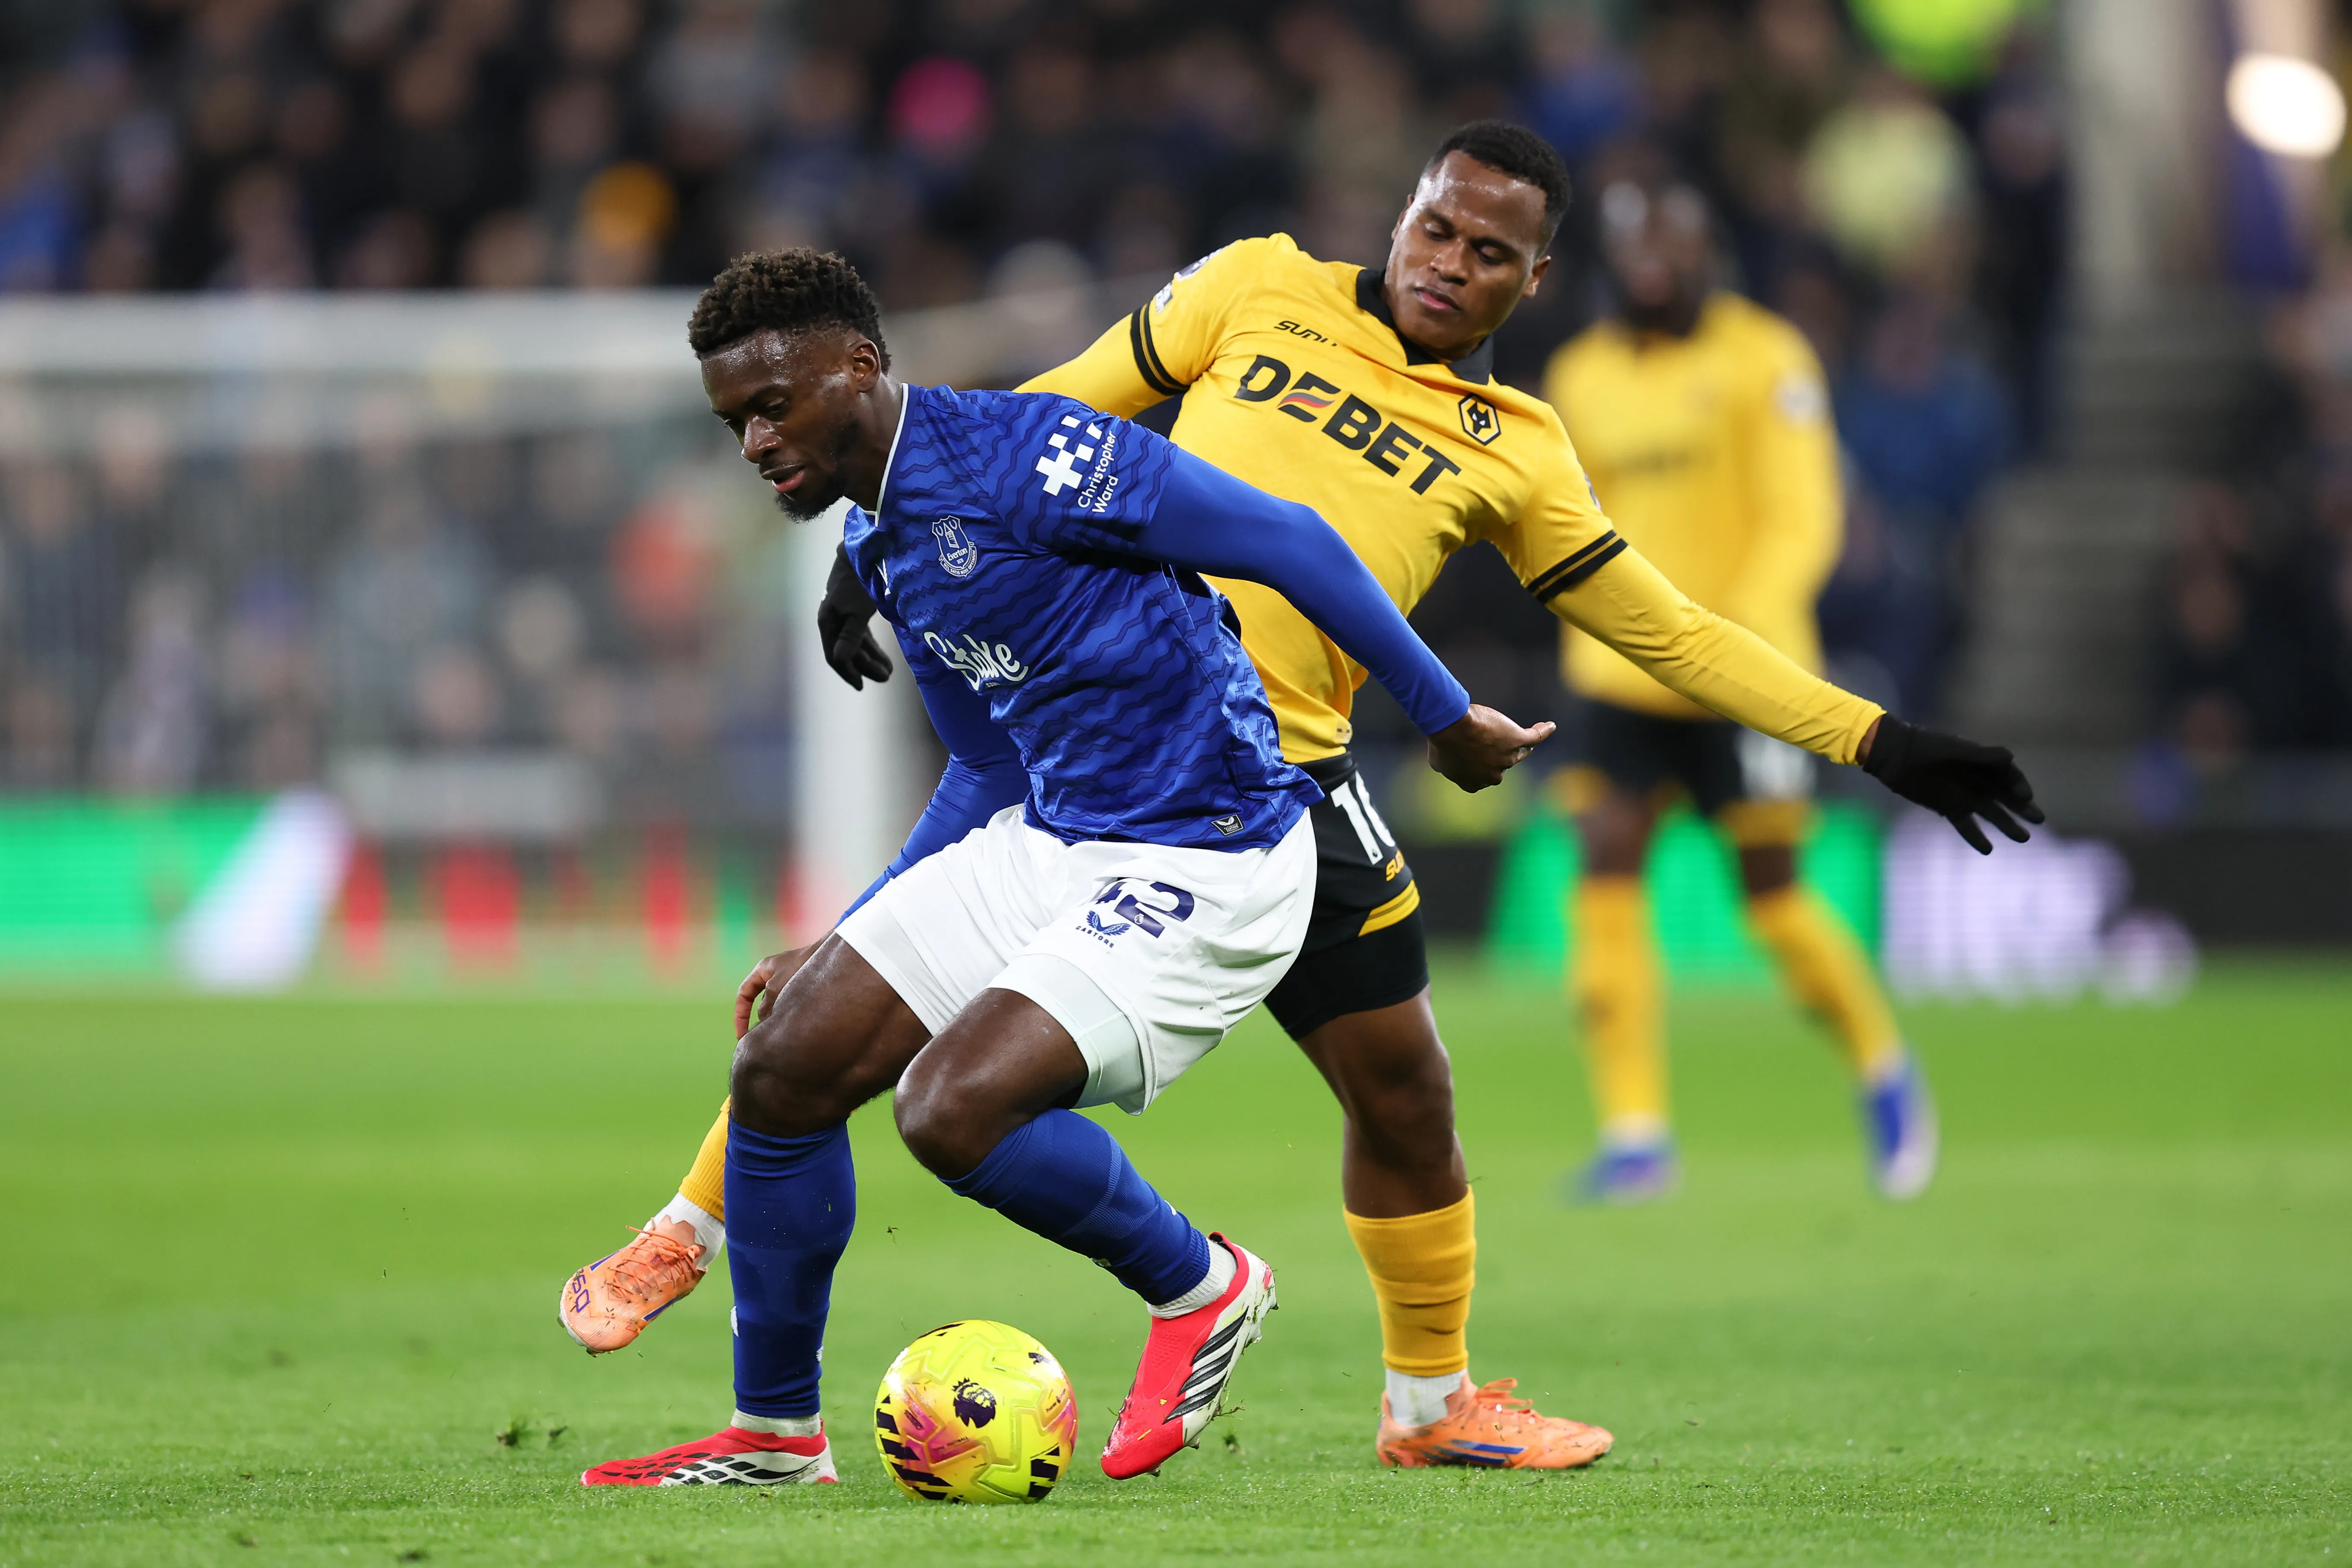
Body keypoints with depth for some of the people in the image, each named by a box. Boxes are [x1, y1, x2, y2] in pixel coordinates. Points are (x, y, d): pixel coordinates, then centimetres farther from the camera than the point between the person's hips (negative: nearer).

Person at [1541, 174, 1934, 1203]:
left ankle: (1883, 1069, 24)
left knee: (1772, 893, -1)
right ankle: (1635, 1135, -6)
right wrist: (1591, 637, 15)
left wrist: (1747, 625, -25)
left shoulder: (1763, 361, -5)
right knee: (1606, 879, -8)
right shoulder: (1584, 376, 10)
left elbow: (1802, 518, -12)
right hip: (1620, 679, 4)